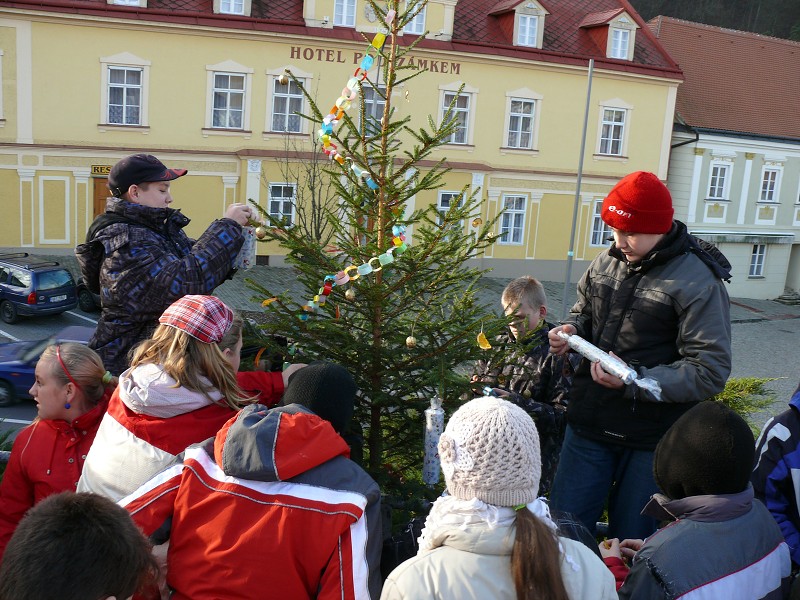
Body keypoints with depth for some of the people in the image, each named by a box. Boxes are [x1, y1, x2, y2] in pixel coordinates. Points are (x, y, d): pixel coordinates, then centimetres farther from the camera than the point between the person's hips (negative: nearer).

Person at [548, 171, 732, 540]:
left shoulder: (698, 283, -15)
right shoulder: (607, 263, 3)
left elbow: (710, 372, -18)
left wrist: (634, 381, -26)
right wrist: (571, 330, -2)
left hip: (652, 440, -5)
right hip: (589, 426, 5)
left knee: (630, 542, 12)